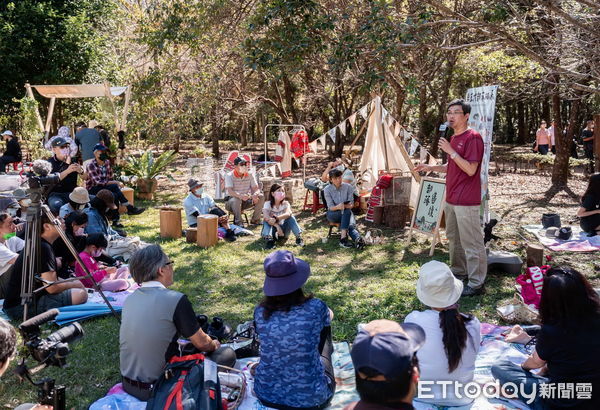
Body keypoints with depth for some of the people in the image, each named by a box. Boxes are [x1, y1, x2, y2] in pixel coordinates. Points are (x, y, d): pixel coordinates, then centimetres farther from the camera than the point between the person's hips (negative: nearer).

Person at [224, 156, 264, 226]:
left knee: (261, 197, -16)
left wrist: (255, 195, -30)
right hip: (231, 202, -4)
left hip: (246, 201, 4)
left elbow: (256, 188, -4)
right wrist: (240, 196, -44)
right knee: (236, 199, -38)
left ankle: (255, 219, -6)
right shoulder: (229, 176, -12)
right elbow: (230, 191, -25)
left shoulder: (250, 175, 1)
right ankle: (238, 222, -26)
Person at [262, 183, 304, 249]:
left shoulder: (285, 203, -6)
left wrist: (276, 218, -46)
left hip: (283, 229, 1)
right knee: (266, 221, -29)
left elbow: (288, 214, -30)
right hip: (273, 230, 0)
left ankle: (298, 237, -27)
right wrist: (277, 226, -42)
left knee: (290, 216, -23)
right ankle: (269, 240, -46)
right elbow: (266, 217, -30)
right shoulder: (267, 204, -11)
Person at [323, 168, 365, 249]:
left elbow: (351, 204, -6)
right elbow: (331, 207, -15)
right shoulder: (327, 189, -8)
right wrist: (338, 207, -38)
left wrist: (344, 206, -30)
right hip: (332, 213, -2)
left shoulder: (348, 187, -4)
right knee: (347, 212, -36)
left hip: (346, 212, 2)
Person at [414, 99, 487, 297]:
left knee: (471, 242, -4)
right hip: (451, 199, 10)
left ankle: (476, 284, 3)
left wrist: (450, 151, -22)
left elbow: (470, 169, -22)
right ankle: (458, 271, 36)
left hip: (466, 202, -10)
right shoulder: (454, 138, 14)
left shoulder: (472, 137, -15)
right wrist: (430, 167, 14)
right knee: (453, 237, 20)